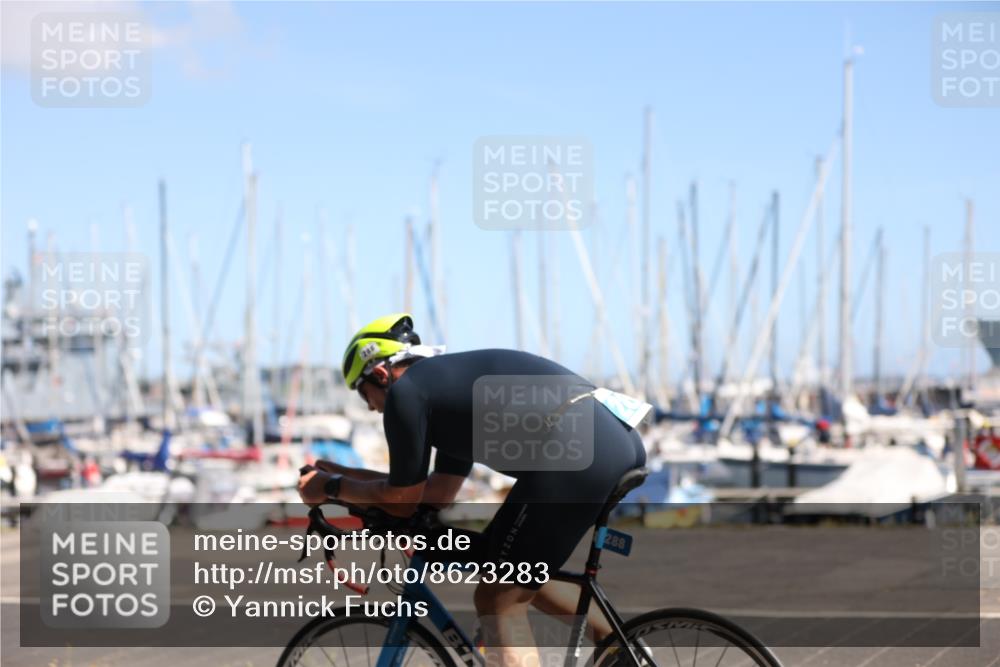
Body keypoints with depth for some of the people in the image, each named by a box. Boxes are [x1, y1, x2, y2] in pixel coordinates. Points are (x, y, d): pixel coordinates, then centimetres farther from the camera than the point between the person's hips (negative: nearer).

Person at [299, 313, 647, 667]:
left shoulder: (406, 390, 5)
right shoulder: (453, 380, 32)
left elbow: (402, 501, 12)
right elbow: (437, 493, 36)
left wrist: (331, 487, 27)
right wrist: (342, 472, 41)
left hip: (576, 454, -9)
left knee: (498, 600, 3)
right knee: (522, 574, 27)